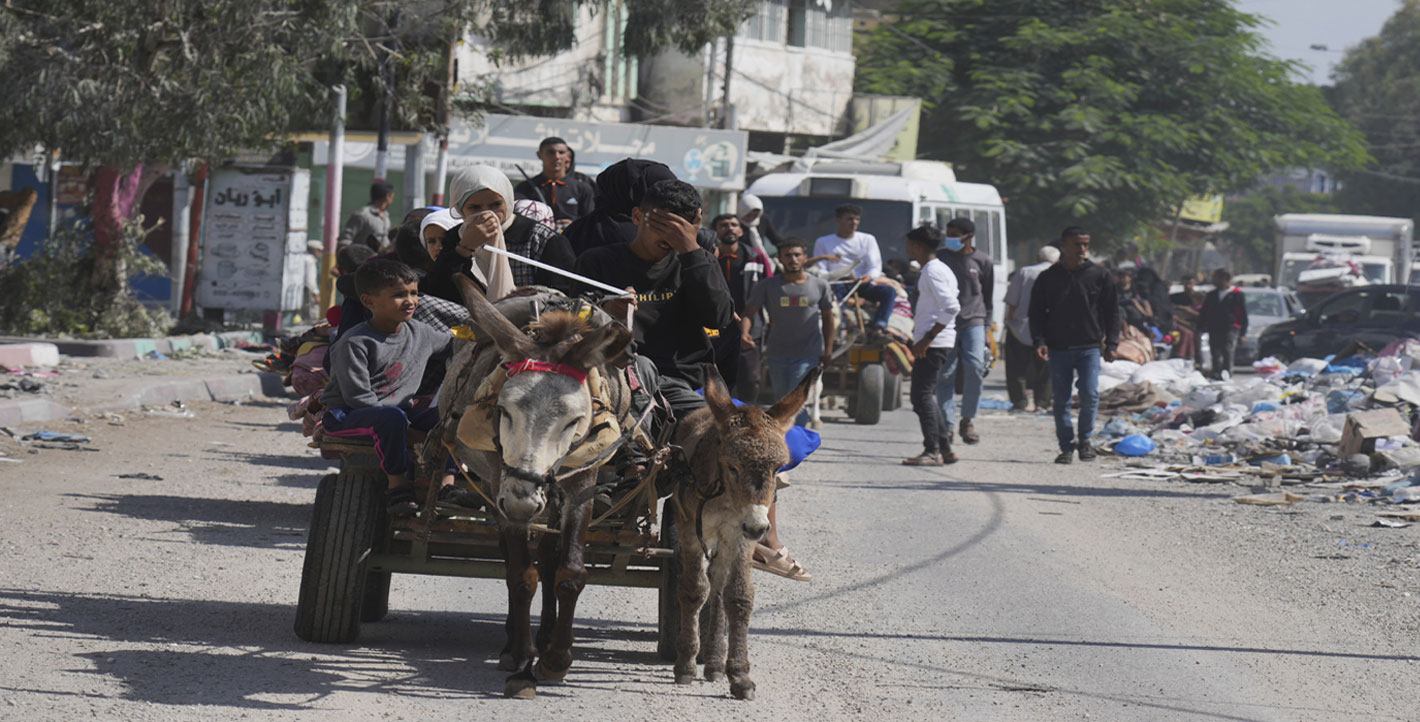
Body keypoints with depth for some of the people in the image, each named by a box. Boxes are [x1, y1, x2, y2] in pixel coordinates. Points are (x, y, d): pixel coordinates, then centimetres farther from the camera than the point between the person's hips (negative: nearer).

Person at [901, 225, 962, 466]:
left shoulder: (933, 272, -13)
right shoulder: (939, 270, 19)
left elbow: (951, 308, -22)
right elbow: (952, 305, 24)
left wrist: (926, 340, -21)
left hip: (933, 344, -11)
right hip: (934, 343, 11)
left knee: (922, 394, -10)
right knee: (927, 395, 14)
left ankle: (932, 451, -11)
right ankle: (945, 449, 16)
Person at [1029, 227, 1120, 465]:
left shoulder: (1099, 276, 6)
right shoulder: (1048, 278, 5)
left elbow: (1112, 312, 9)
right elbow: (1036, 313, 7)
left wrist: (1111, 343, 0)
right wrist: (1039, 341, -7)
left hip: (1089, 347, -1)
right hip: (1058, 349, 1)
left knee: (1090, 394, -11)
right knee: (1061, 400, 2)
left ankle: (1084, 438, 10)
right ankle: (1066, 447, 11)